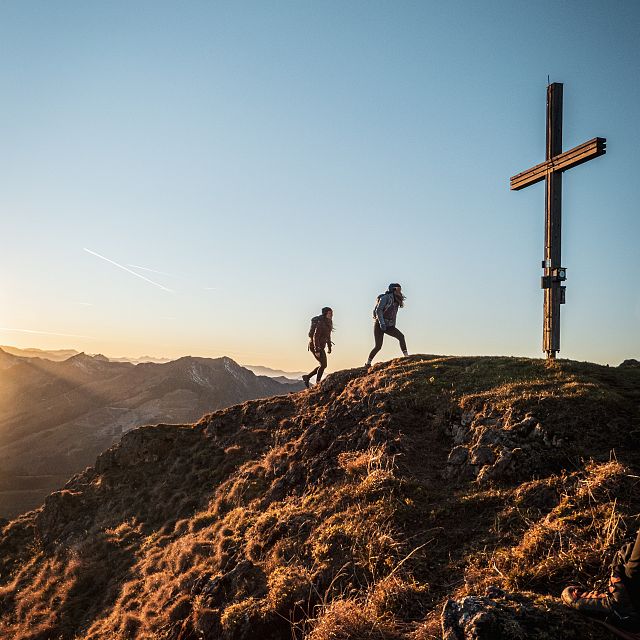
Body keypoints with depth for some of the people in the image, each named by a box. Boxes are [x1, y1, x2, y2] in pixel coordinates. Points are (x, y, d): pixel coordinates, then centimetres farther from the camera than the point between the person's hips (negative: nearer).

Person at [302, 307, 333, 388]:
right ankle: (317, 383, -2)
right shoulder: (320, 323, -21)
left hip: (321, 346, 9)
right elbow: (315, 337, -24)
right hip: (314, 346, -9)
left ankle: (307, 377, 20)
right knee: (323, 364, -13)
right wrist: (317, 350, -27)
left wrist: (329, 347, 17)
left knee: (323, 365, 10)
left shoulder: (329, 323, 6)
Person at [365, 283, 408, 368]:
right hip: (379, 324, -7)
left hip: (389, 326, 7)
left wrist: (393, 328, 22)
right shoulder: (386, 297, -12)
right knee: (378, 346, -10)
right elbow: (378, 310, -21)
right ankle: (368, 363, 7)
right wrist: (382, 323, -29)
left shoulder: (396, 301, 12)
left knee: (401, 336, -16)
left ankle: (406, 356, -15)